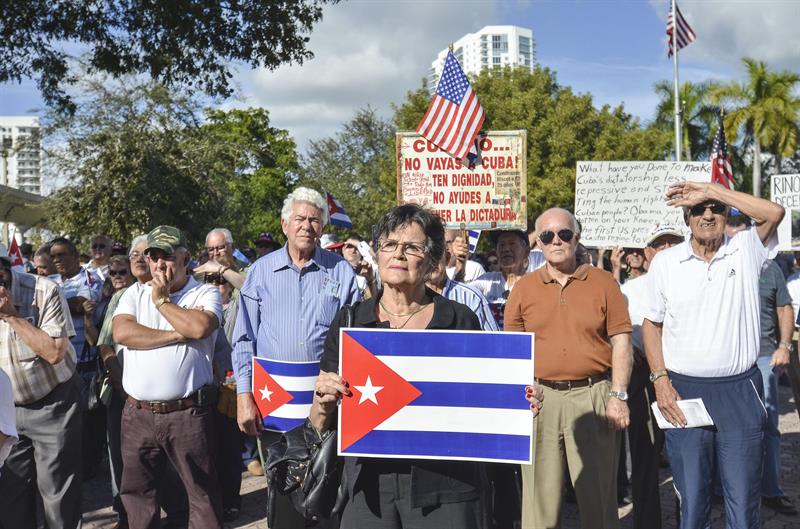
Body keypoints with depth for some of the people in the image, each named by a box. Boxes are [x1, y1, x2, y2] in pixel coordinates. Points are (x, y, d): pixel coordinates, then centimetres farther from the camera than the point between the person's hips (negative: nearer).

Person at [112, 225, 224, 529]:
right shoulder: (136, 293, 10)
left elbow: (200, 326, -21)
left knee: (203, 490, 4)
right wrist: (178, 335, -12)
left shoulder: (205, 294, 0)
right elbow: (121, 332, -8)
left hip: (187, 413, -4)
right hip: (138, 413, 4)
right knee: (136, 491, 17)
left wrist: (162, 300, -6)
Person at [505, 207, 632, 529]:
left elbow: (620, 342, 2)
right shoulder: (523, 288, 7)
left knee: (598, 493, 6)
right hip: (541, 397, 1)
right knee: (541, 494, 8)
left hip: (593, 395, -1)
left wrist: (618, 396, -4)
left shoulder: (603, 282, 3)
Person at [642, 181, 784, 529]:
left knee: (744, 500, 7)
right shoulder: (665, 262, 3)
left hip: (741, 390, 0)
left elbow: (774, 213, -17)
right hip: (684, 391, 1)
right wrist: (660, 381, -3)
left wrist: (711, 191, -15)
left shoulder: (746, 251, 1)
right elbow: (652, 324, 7)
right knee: (691, 500, 10)